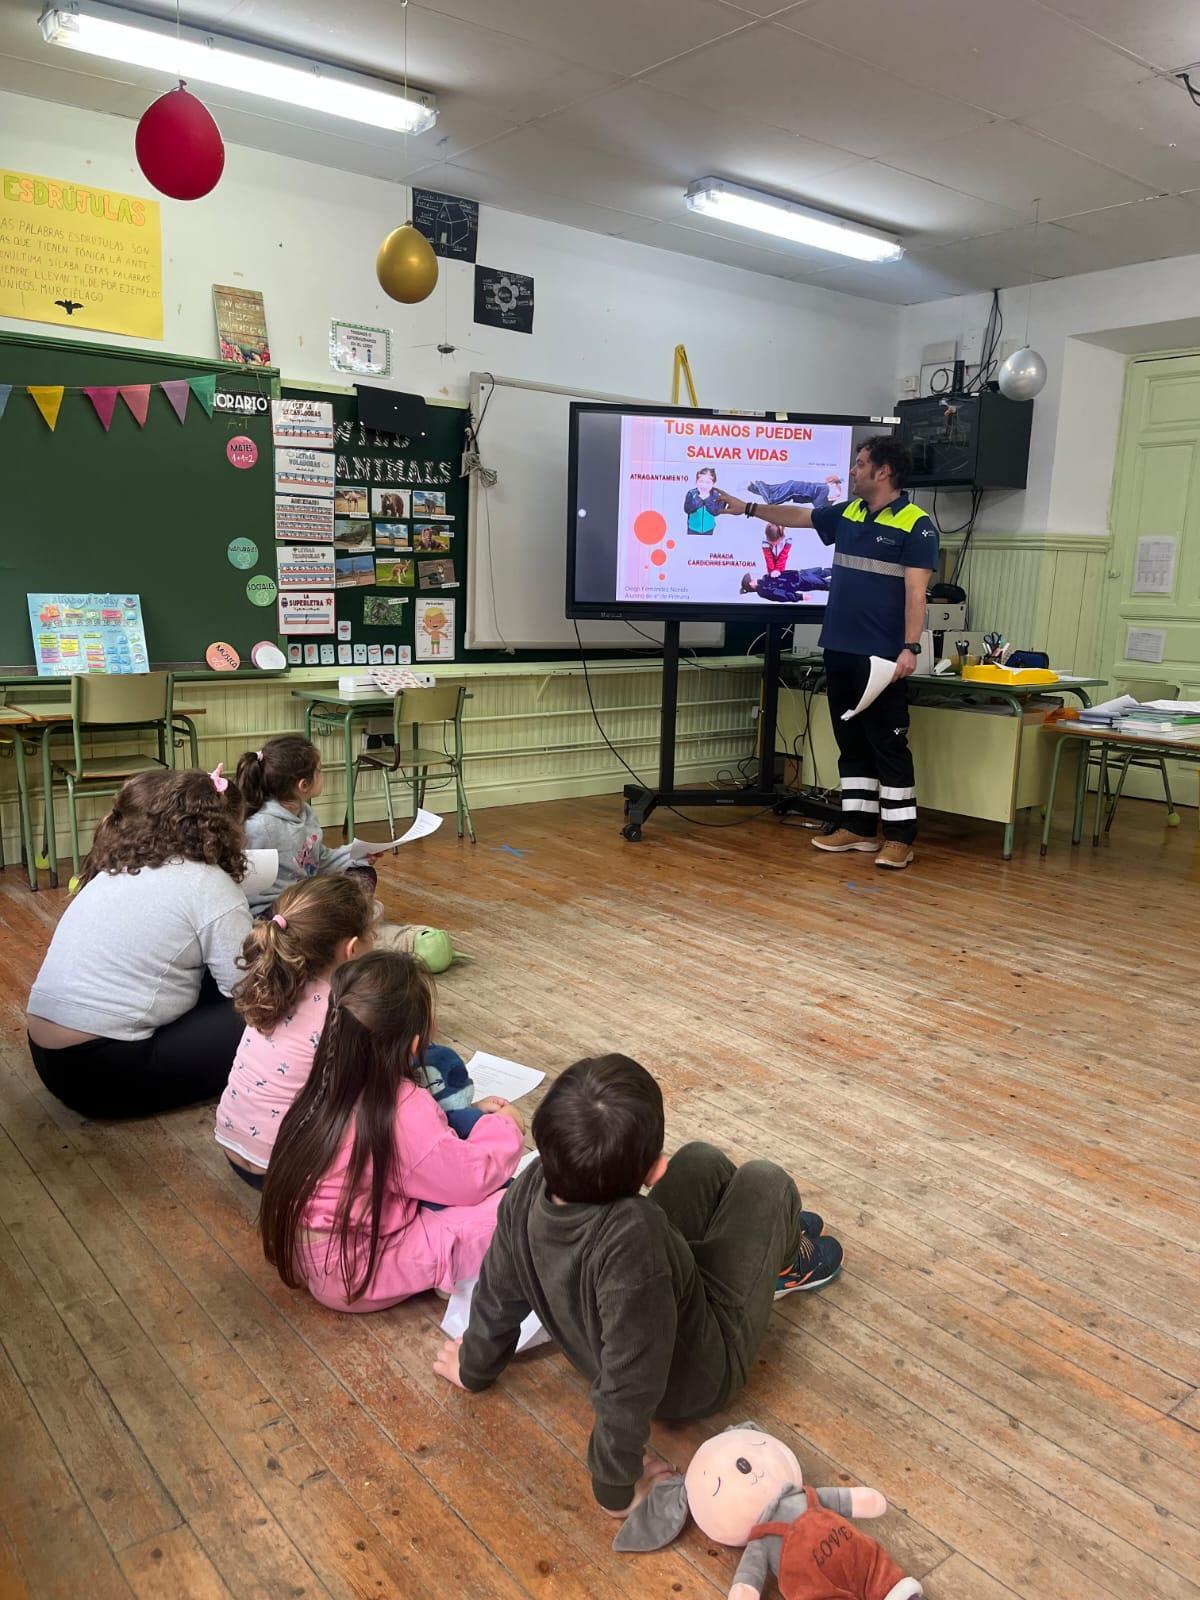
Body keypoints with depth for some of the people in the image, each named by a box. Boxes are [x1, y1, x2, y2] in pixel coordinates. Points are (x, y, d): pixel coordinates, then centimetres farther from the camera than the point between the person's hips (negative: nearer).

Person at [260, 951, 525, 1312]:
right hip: (357, 1276, -8)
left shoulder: (332, 1079, -7)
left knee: (459, 1125, 10)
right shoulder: (404, 1113, -31)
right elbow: (471, 1179, -16)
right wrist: (503, 1125, 0)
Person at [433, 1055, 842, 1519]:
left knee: (704, 1162, 12)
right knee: (766, 1182, 2)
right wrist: (617, 1490, -19)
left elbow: (499, 1293, -10)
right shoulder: (633, 1236, -46)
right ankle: (785, 1264, 37)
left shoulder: (531, 1187, -27)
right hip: (695, 1381, -5)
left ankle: (775, 1229, 43)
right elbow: (629, 1385, -37)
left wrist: (476, 1368, 9)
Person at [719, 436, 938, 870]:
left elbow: (915, 591, -13)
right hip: (839, 650, 7)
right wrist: (749, 508, 30)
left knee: (889, 745, -4)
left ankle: (900, 837, 1)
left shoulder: (915, 525, -7)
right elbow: (799, 516, 28)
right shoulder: (846, 514, 13)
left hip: (882, 656, -7)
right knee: (851, 743, 11)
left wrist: (910, 647, -20)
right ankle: (858, 827, 20)